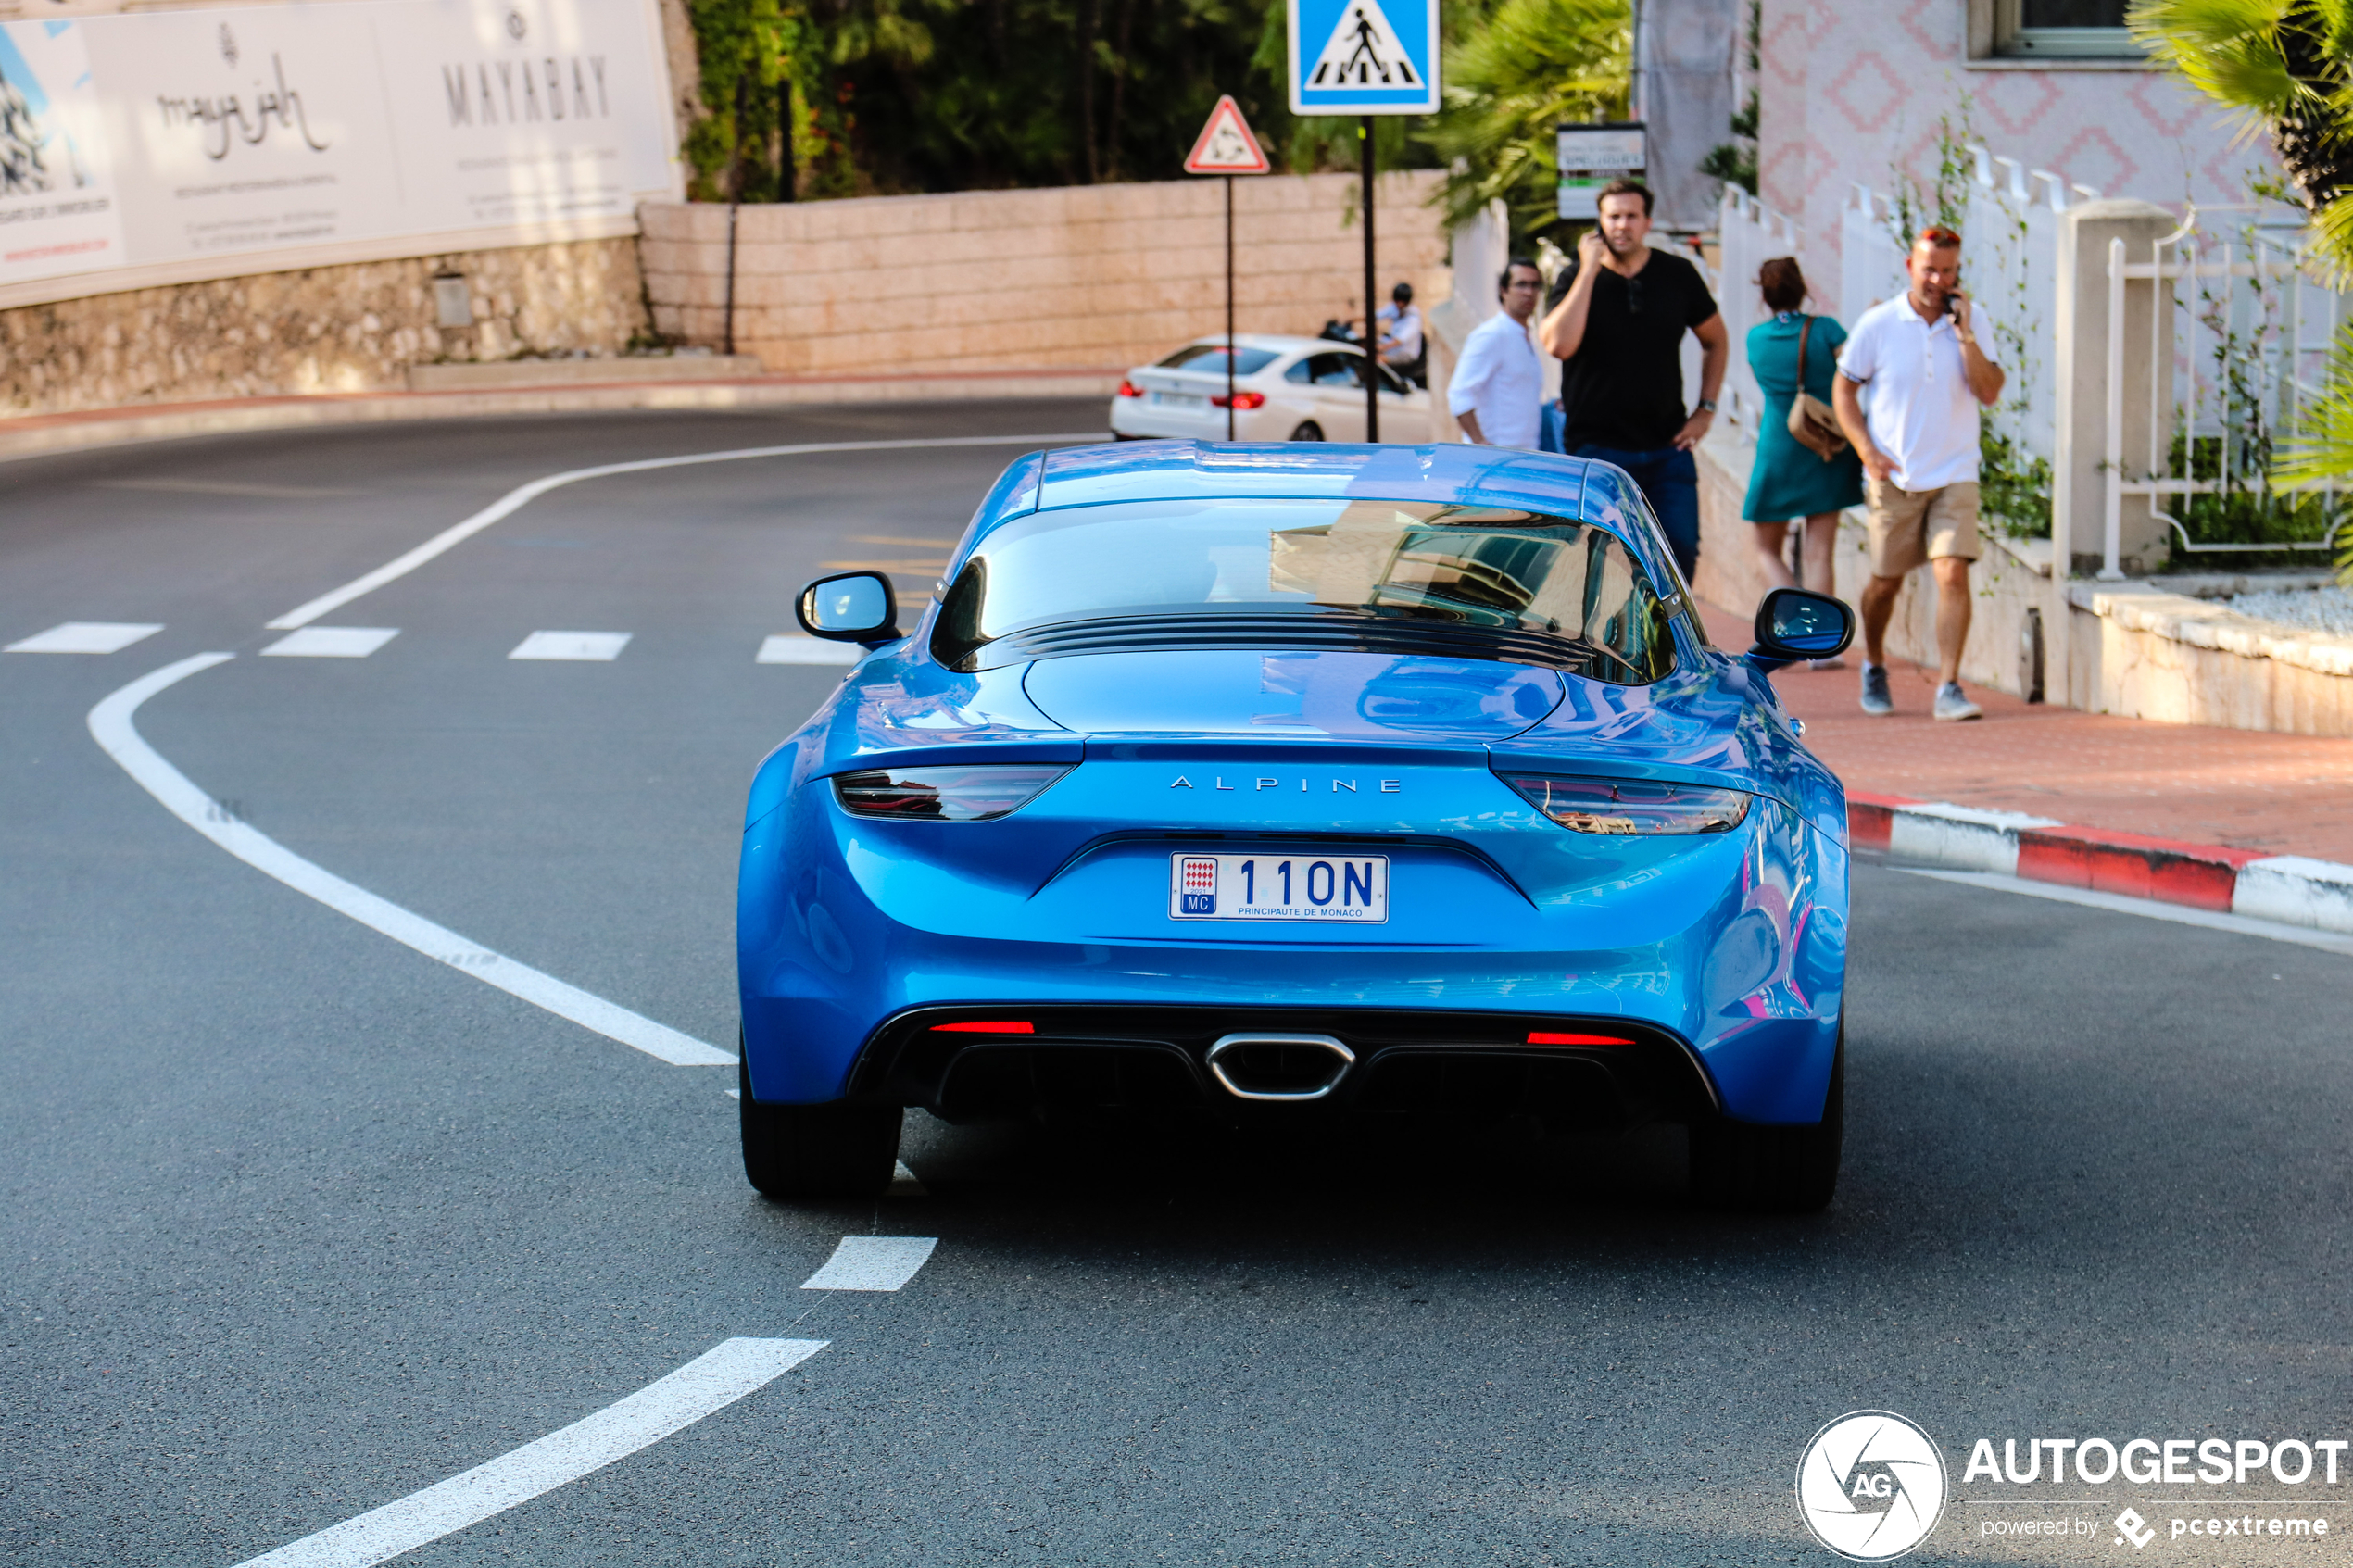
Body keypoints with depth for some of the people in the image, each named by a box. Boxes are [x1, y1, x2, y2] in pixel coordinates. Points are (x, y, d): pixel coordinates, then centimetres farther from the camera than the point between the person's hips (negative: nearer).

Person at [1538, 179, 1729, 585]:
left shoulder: (1678, 275, 5)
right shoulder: (1576, 277, -3)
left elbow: (1716, 341, 21)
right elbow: (1558, 345, -22)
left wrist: (1706, 409, 10)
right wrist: (1589, 270, -18)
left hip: (1668, 448, 2)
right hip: (1596, 449, -2)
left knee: (1682, 552, -3)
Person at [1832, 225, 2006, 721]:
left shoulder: (1973, 321, 1)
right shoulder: (1878, 323, -3)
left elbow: (1989, 392, -7)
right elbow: (1845, 387, 5)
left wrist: (1964, 334, -16)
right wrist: (1866, 450, -7)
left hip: (1954, 475, 0)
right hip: (1894, 476, 0)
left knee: (1953, 574, -15)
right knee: (1885, 581, 10)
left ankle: (1949, 687, -14)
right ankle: (1874, 667, 36)